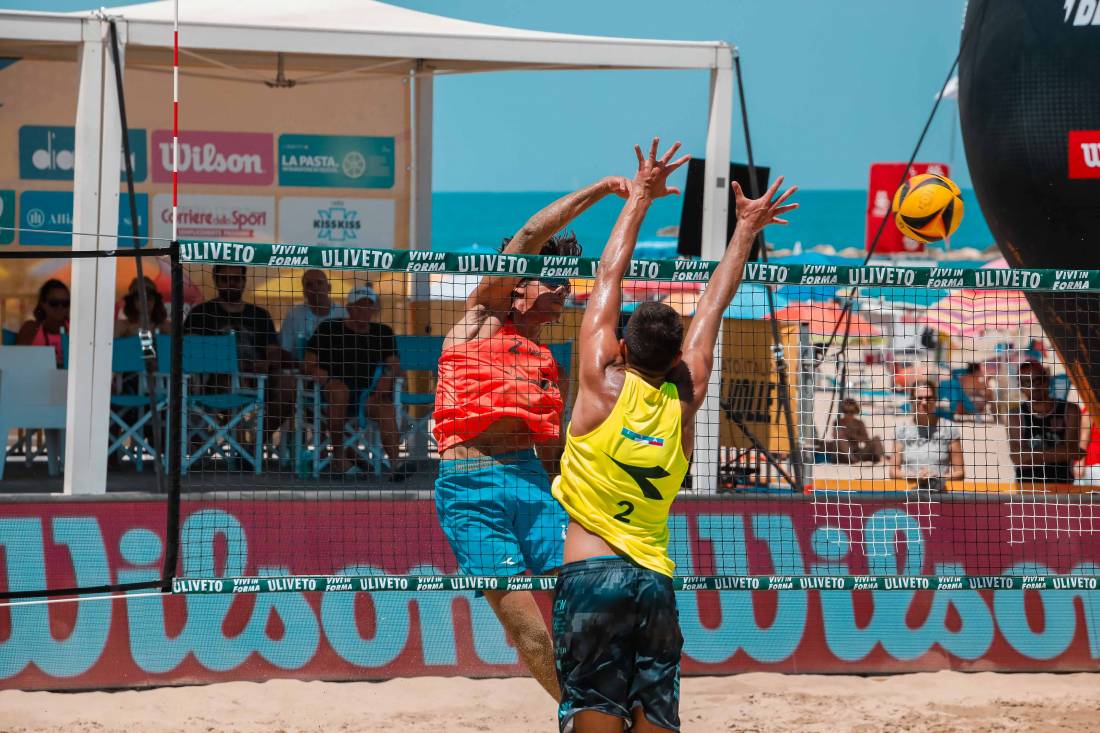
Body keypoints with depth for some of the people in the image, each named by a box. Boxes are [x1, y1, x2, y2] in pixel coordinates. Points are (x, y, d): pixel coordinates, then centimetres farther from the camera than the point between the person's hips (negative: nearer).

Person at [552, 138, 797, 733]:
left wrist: (641, 194, 15)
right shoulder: (685, 397, 7)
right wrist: (745, 230, 28)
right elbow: (712, 306, 18)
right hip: (656, 580, 3)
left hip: (590, 573, -3)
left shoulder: (603, 382, -1)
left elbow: (609, 276, 7)